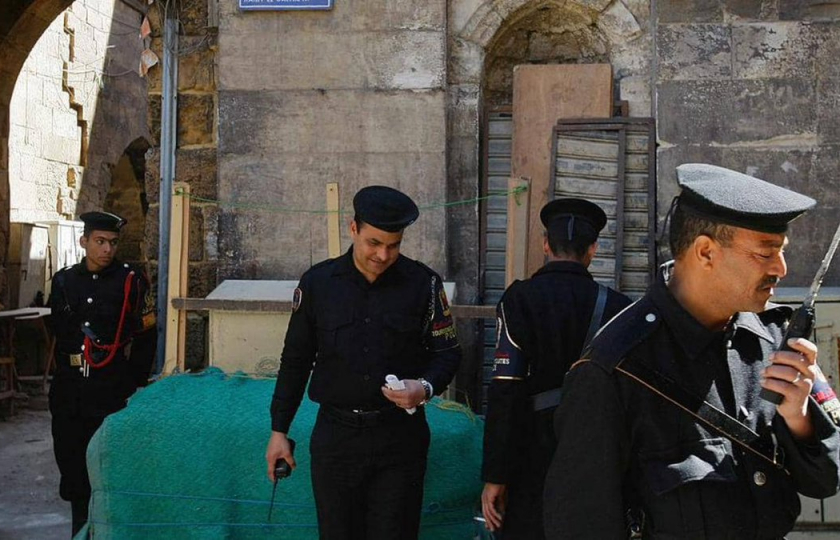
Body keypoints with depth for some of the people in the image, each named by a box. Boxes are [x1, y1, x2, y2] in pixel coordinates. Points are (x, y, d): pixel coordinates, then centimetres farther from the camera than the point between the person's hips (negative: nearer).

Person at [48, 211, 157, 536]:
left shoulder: (132, 280, -3)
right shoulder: (64, 280, 7)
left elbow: (147, 337, -1)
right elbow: (58, 331, 16)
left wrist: (135, 382, -3)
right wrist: (65, 373, 13)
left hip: (113, 388, -4)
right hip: (69, 389, 4)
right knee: (71, 460, 10)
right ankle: (80, 527, 25)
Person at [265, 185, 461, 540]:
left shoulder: (423, 283, -3)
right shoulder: (317, 283, 1)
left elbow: (448, 352, 4)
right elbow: (295, 360, 8)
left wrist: (426, 387, -17)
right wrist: (279, 430, 8)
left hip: (401, 434, -1)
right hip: (335, 435, 1)